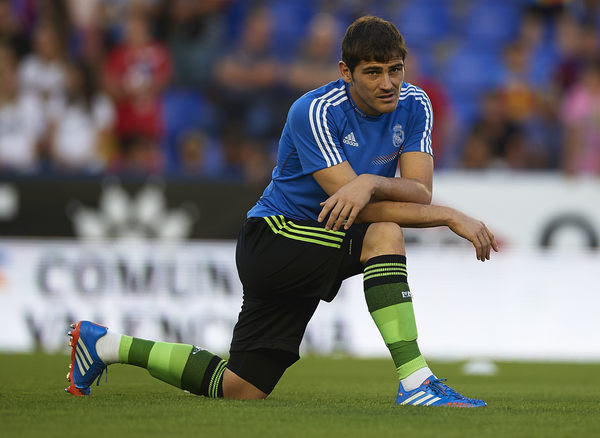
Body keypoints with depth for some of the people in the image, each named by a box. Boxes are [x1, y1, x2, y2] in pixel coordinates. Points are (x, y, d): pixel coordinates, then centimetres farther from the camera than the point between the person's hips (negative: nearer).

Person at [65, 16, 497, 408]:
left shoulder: (413, 106, -3)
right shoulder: (315, 112, -23)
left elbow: (420, 192, -13)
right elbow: (352, 205, -28)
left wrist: (372, 182, -36)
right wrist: (450, 216, -31)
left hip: (310, 261, 7)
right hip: (272, 235, -7)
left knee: (239, 389, 7)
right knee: (385, 234, -32)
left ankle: (107, 345, 24)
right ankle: (415, 381, -32)